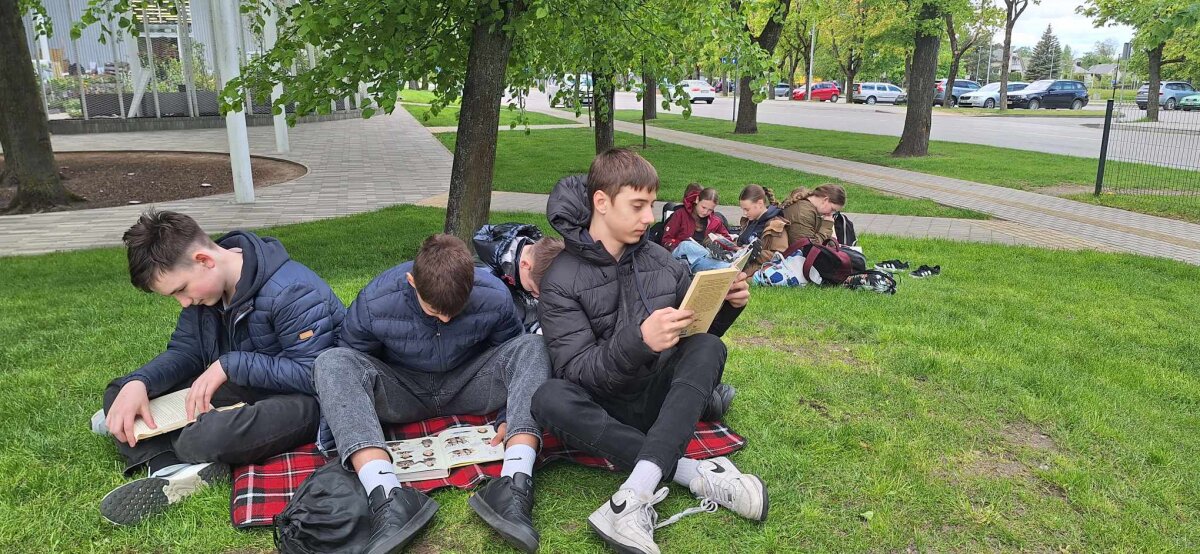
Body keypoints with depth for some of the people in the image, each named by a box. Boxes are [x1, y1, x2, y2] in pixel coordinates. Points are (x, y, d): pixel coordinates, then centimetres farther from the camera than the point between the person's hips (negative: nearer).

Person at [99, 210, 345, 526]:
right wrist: (138, 383, -14)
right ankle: (173, 468, -26)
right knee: (120, 391, 0)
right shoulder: (203, 286, 2)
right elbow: (184, 352, 6)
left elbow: (311, 373, -26)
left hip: (299, 400, -9)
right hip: (241, 388, 9)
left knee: (210, 435, -39)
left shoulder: (292, 292, -24)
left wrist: (230, 365, -25)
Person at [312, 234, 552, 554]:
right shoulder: (374, 304, -22)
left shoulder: (494, 297, -19)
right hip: (402, 392, 0)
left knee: (532, 346, -25)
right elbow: (351, 364, -3)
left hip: (466, 385, 1)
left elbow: (511, 352, -1)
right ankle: (386, 497, -47)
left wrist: (514, 416, -10)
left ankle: (516, 483, -42)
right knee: (332, 362, -29)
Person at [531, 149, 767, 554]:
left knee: (709, 348, -24)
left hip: (660, 401, 3)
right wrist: (638, 341, -34)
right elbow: (576, 370, -18)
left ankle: (636, 493, -38)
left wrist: (727, 305, -8)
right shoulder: (562, 281, -9)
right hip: (603, 411, -3)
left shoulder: (662, 262, 4)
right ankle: (693, 473, -30)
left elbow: (699, 332, 13)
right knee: (549, 399, -33)